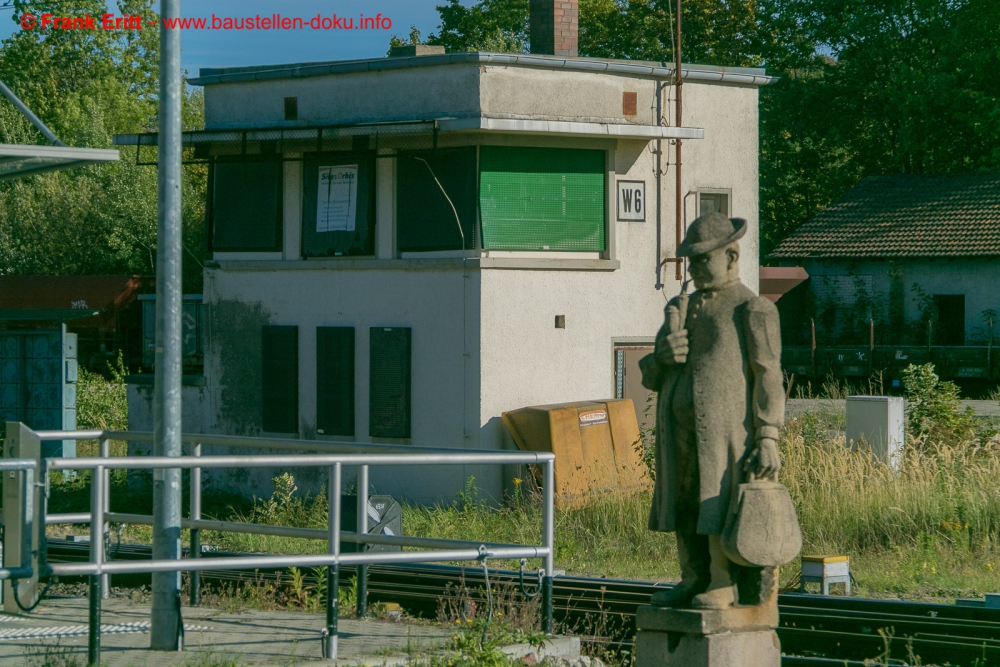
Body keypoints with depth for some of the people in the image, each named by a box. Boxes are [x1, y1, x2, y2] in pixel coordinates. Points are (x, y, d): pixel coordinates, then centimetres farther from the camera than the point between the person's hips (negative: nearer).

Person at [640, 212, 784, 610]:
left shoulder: (752, 311, -2)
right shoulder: (682, 309, 19)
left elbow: (768, 378, -8)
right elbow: (651, 378, 19)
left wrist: (768, 438, -16)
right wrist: (662, 356, -5)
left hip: (724, 436, -7)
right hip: (679, 434, 7)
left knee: (720, 508, -7)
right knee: (684, 510, 6)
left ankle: (724, 586, -2)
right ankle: (694, 582, 13)